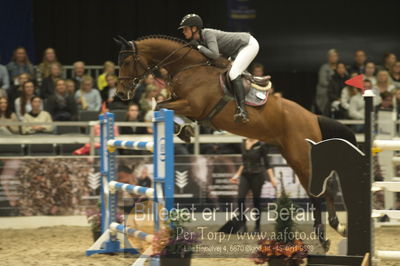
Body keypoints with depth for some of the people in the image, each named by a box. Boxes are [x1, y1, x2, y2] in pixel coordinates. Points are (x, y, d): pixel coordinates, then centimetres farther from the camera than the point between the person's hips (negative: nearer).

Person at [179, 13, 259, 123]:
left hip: (250, 45, -10)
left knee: (233, 73, -23)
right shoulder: (199, 39, 1)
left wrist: (199, 47, -27)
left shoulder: (208, 34, -26)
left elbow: (214, 55, -38)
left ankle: (242, 111, -30)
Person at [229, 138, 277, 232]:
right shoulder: (244, 144, 10)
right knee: (240, 198, -11)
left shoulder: (260, 145, -6)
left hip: (257, 175, -5)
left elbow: (266, 163, -4)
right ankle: (243, 225, 0)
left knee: (256, 201, 1)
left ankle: (257, 227, 12)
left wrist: (272, 178, -10)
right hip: (245, 175, 5)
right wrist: (237, 175, 22)